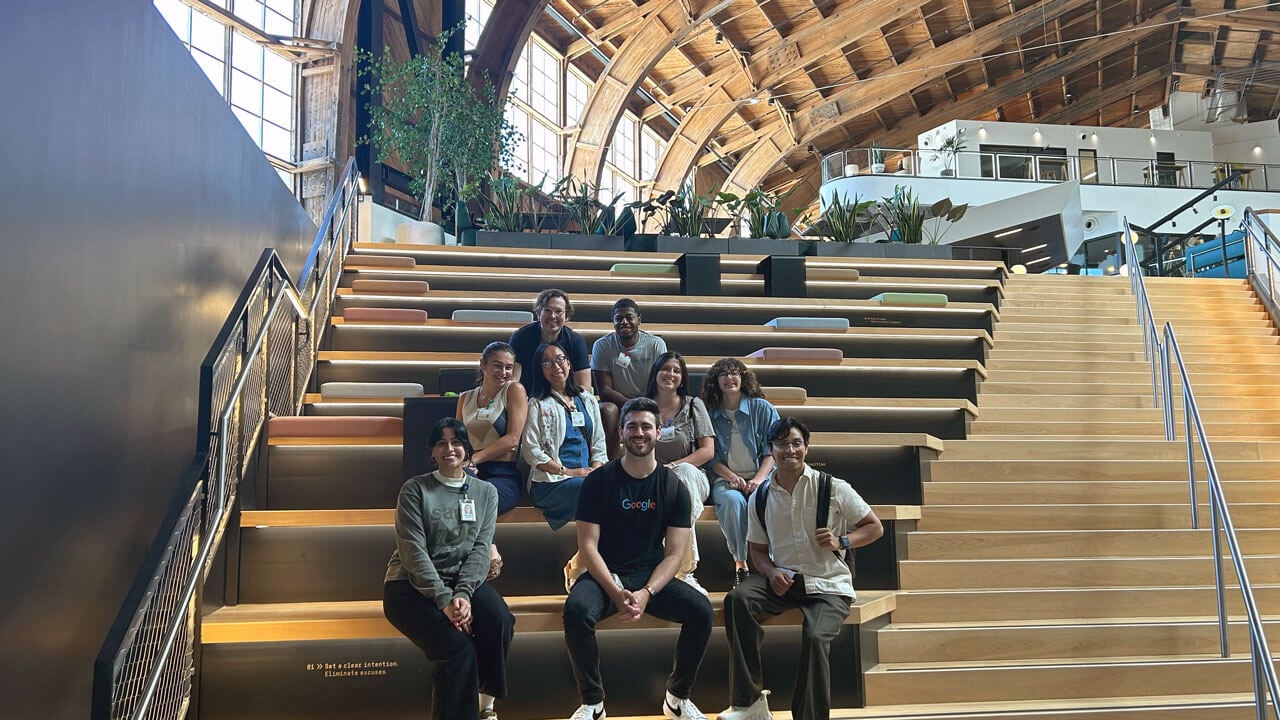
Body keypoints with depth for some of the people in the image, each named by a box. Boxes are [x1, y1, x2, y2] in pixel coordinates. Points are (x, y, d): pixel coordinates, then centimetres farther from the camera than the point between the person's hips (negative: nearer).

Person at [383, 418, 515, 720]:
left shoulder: (486, 493, 9)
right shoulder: (415, 489, -1)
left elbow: (481, 549, -1)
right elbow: (414, 551, -11)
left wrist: (463, 594, -19)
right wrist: (444, 600, -21)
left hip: (462, 580, 3)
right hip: (411, 585, -3)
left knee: (500, 621, -28)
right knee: (458, 647, -28)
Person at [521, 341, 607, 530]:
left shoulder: (588, 400, 21)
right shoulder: (538, 405, 6)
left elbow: (599, 443, 18)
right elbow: (530, 451, -3)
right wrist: (567, 472, -10)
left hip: (587, 476, 4)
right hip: (550, 482, -4)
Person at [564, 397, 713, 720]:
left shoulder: (673, 487, 1)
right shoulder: (598, 481, -4)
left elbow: (674, 554, -2)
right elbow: (588, 546, -7)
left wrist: (647, 593, -20)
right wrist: (616, 592, -21)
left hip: (653, 576, 2)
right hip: (605, 575, -1)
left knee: (701, 609, -23)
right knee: (576, 611, -32)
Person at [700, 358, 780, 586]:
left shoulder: (762, 408, 7)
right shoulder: (710, 413, 9)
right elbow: (712, 457, 7)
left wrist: (758, 479, -13)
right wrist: (732, 477, -12)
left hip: (762, 475, 0)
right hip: (725, 478, 1)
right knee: (732, 501, -35)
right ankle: (740, 562, -23)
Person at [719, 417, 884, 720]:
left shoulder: (833, 488, -4)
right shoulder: (760, 498, 6)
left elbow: (875, 527, 3)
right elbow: (758, 550, 14)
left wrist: (841, 542, -16)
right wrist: (772, 572, -8)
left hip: (828, 584, -3)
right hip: (782, 579, 3)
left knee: (815, 636, -32)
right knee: (736, 599, -26)